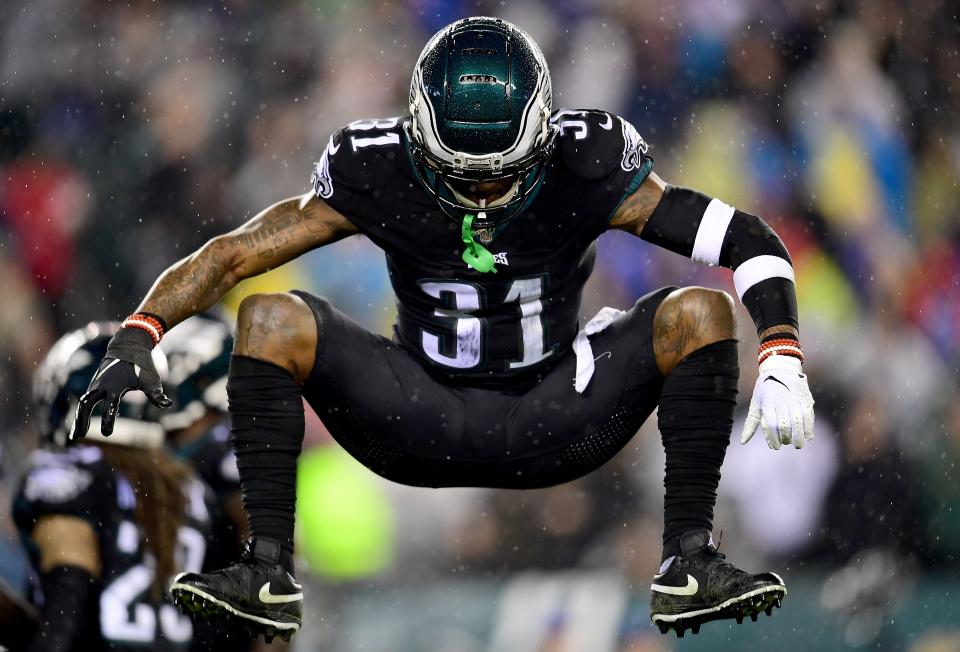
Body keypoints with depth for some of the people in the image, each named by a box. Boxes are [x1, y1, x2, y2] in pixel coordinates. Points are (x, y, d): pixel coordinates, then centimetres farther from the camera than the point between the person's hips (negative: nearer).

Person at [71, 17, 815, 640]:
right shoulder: (377, 176, -15)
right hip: (421, 426, 0)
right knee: (271, 319, -23)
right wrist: (138, 337, -29)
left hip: (553, 427, 0)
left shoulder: (587, 173, -17)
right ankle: (269, 571, -21)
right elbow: (230, 256, -13)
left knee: (698, 312, -22)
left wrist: (782, 357, -33)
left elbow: (748, 242, -18)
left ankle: (689, 565, -20)